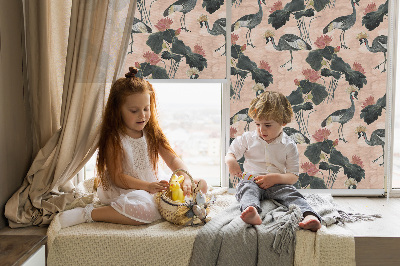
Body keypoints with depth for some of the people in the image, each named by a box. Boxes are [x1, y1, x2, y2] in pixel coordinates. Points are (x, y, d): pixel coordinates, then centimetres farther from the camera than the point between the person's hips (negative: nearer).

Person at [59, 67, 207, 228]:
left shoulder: (152, 133, 4)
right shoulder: (114, 139, -13)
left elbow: (172, 159, 0)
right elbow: (117, 177, -17)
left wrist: (185, 179, -20)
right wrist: (147, 186, -28)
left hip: (153, 186, 7)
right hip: (122, 191, -7)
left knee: (201, 184, 2)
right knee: (146, 211, -39)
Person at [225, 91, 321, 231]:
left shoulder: (289, 146, 5)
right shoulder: (248, 138, 11)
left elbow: (294, 176, 2)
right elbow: (231, 153, 17)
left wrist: (276, 178, -19)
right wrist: (230, 160, -10)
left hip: (278, 183, 1)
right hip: (251, 180, 0)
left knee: (291, 193, -28)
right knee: (247, 189, -33)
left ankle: (309, 216, -50)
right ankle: (252, 212, -63)